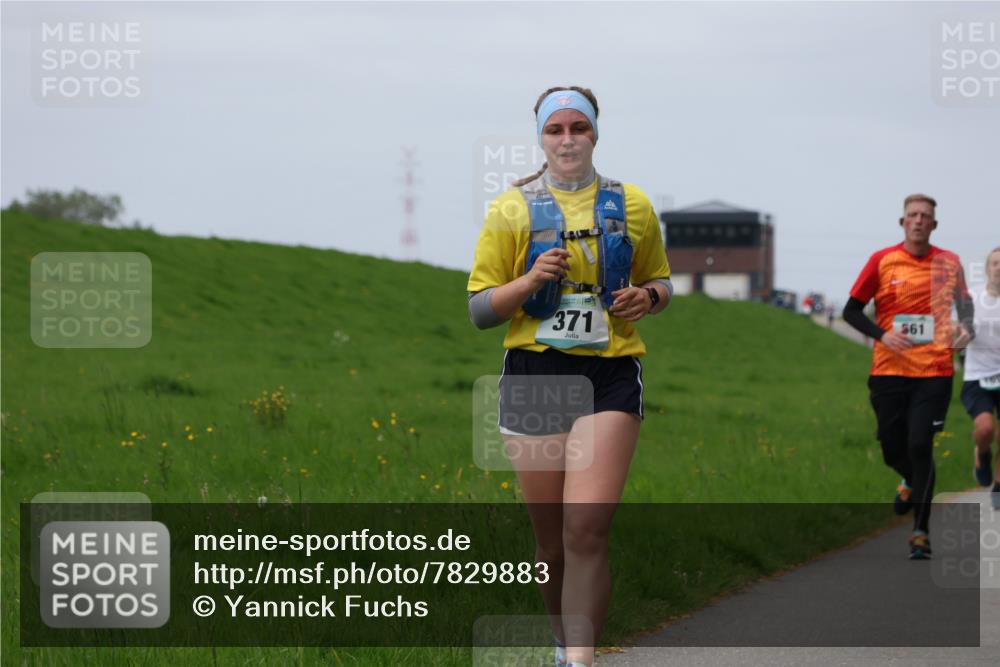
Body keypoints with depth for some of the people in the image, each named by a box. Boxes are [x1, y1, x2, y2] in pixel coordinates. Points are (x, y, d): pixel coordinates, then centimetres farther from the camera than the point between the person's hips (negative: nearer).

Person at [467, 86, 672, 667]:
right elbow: (480, 309, 4)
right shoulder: (512, 209, 5)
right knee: (552, 541, 5)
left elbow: (661, 281, 23)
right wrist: (531, 281, -15)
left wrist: (648, 297, -1)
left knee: (587, 530, -16)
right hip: (534, 373, 0)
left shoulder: (632, 205, 10)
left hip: (611, 377, 0)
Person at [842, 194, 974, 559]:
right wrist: (883, 335, -12)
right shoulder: (882, 261, 1)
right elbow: (851, 310, 3)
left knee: (920, 445, -12)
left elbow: (965, 303, 21)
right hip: (889, 369, 1)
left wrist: (965, 328, -1)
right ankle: (912, 481, 42)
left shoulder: (949, 263, 5)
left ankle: (920, 532, -3)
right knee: (893, 450, 4)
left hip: (934, 370, -1)